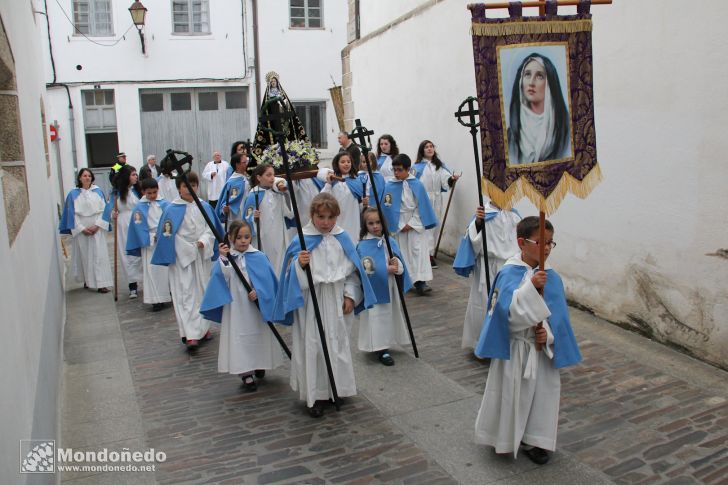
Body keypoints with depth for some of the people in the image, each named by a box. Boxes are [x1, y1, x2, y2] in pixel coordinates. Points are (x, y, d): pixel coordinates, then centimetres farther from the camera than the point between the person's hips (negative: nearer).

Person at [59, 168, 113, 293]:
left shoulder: (98, 192, 6)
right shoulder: (73, 194, 1)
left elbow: (103, 210, 2)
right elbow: (72, 213, -2)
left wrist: (97, 225, -10)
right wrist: (82, 228, -11)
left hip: (97, 229, 1)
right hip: (81, 230, -1)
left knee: (99, 255, -2)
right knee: (84, 255, 4)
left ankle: (101, 283, -1)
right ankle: (87, 280, 15)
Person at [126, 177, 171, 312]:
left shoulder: (165, 204, 0)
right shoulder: (139, 208, -4)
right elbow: (140, 229, -6)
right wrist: (153, 237, -14)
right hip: (149, 244, -1)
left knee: (167, 268, 9)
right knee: (152, 271, 0)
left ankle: (171, 295, 20)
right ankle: (156, 299, 7)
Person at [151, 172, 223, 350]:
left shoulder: (205, 207, 4)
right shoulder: (172, 210, -6)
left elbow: (211, 229, 1)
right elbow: (169, 235, -6)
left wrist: (203, 242, -19)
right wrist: (190, 249, -12)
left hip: (203, 256, 4)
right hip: (182, 256, -4)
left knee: (203, 291, 12)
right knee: (186, 294, -5)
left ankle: (203, 327, 27)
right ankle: (190, 334, -7)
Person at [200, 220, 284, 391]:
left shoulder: (259, 257, -3)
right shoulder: (225, 258, -3)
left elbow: (268, 280, -5)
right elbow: (222, 278, -16)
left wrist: (259, 292, -19)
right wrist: (223, 259, -27)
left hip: (257, 305, 1)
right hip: (236, 306, -1)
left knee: (258, 335, 14)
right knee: (239, 337, 0)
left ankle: (259, 365, 36)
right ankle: (246, 373, 9)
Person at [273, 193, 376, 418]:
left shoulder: (343, 239, 0)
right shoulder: (302, 240, -10)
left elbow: (353, 269, 7)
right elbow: (293, 274, -8)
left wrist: (350, 295, 1)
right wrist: (300, 264, -28)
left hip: (337, 302, 3)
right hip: (311, 302, -3)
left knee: (338, 344, 15)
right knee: (312, 346, 3)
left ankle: (336, 387, 35)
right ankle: (315, 395, 18)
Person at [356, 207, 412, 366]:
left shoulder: (390, 241, 5)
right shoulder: (363, 245, -10)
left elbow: (400, 262, -1)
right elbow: (368, 268, -20)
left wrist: (397, 265, -23)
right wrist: (387, 269, -26)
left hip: (391, 287, 6)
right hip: (374, 288, -5)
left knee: (390, 314, 14)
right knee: (377, 316, -1)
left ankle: (384, 345, 31)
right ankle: (381, 350, 10)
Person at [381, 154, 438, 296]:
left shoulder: (417, 185, -6)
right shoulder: (389, 186, -4)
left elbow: (422, 207, -4)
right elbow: (387, 208, -3)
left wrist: (411, 224, -9)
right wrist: (400, 226, -8)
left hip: (416, 224, -1)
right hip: (399, 225, 1)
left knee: (418, 251, -5)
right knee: (403, 252, 7)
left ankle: (421, 281, -6)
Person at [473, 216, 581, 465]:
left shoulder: (552, 277, -2)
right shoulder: (509, 273, -17)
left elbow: (559, 315, 0)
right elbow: (508, 309, -28)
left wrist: (549, 333, -17)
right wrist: (530, 286, -38)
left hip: (542, 348, 5)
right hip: (515, 347, -4)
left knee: (542, 392, 14)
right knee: (510, 394, 9)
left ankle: (533, 440, 33)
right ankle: (503, 437, 33)